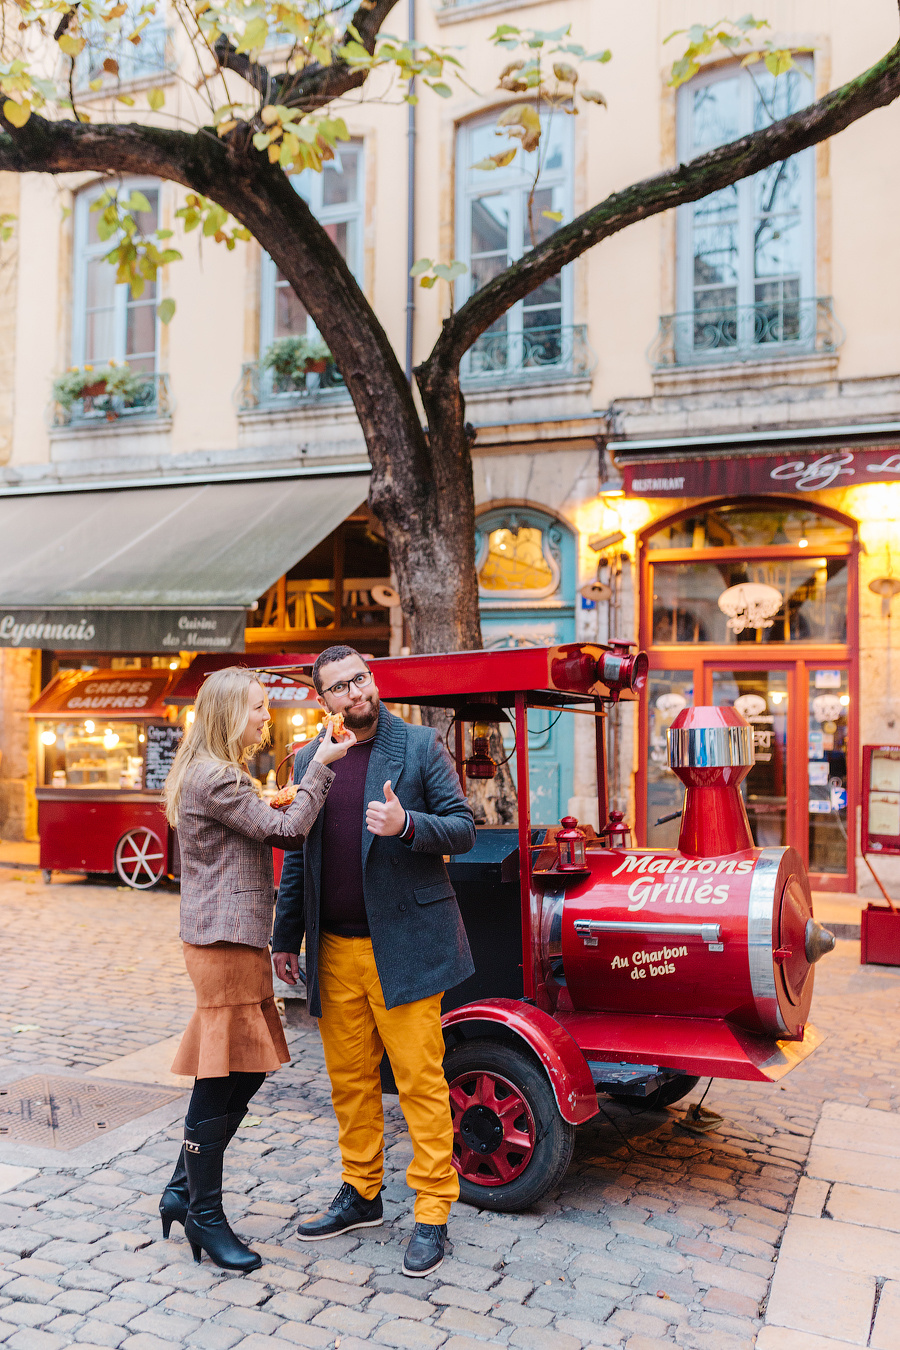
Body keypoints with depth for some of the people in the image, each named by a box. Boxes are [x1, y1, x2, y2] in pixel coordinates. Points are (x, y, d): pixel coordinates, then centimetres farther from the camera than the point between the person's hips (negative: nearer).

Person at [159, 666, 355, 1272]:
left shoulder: (222, 776, 20)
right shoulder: (214, 778, -15)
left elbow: (276, 833, 20)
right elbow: (285, 830, -17)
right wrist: (322, 764, -12)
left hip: (237, 938, 11)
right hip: (223, 940, -11)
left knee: (247, 1069, 14)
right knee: (221, 1079, -1)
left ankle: (184, 1189, 26)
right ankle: (204, 1216, 12)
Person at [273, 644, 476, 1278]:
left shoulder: (420, 746, -3)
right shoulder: (309, 760, 9)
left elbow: (463, 829, -6)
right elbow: (298, 856, 15)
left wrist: (406, 825, -24)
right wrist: (286, 937, 16)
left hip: (404, 945, -4)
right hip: (335, 948, 5)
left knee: (420, 1080, 1)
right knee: (350, 1079, 14)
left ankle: (433, 1213, 13)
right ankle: (361, 1195, 31)